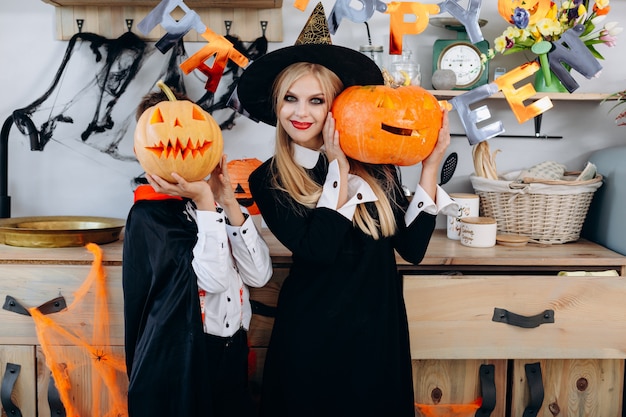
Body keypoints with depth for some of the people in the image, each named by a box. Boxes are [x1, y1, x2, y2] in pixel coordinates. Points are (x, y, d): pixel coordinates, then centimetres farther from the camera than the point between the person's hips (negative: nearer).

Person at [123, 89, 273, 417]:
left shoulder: (217, 205, 6)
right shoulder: (149, 214, -11)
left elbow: (259, 275, -6)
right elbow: (213, 278, -21)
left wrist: (229, 202, -10)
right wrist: (204, 202, -18)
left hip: (232, 354, 6)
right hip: (178, 359, -5)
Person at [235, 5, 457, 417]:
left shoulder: (375, 163, -2)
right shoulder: (268, 181, -6)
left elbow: (412, 247, -6)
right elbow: (317, 249, -20)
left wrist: (430, 167, -10)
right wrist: (339, 168, -17)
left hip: (379, 328, 2)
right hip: (312, 334, -2)